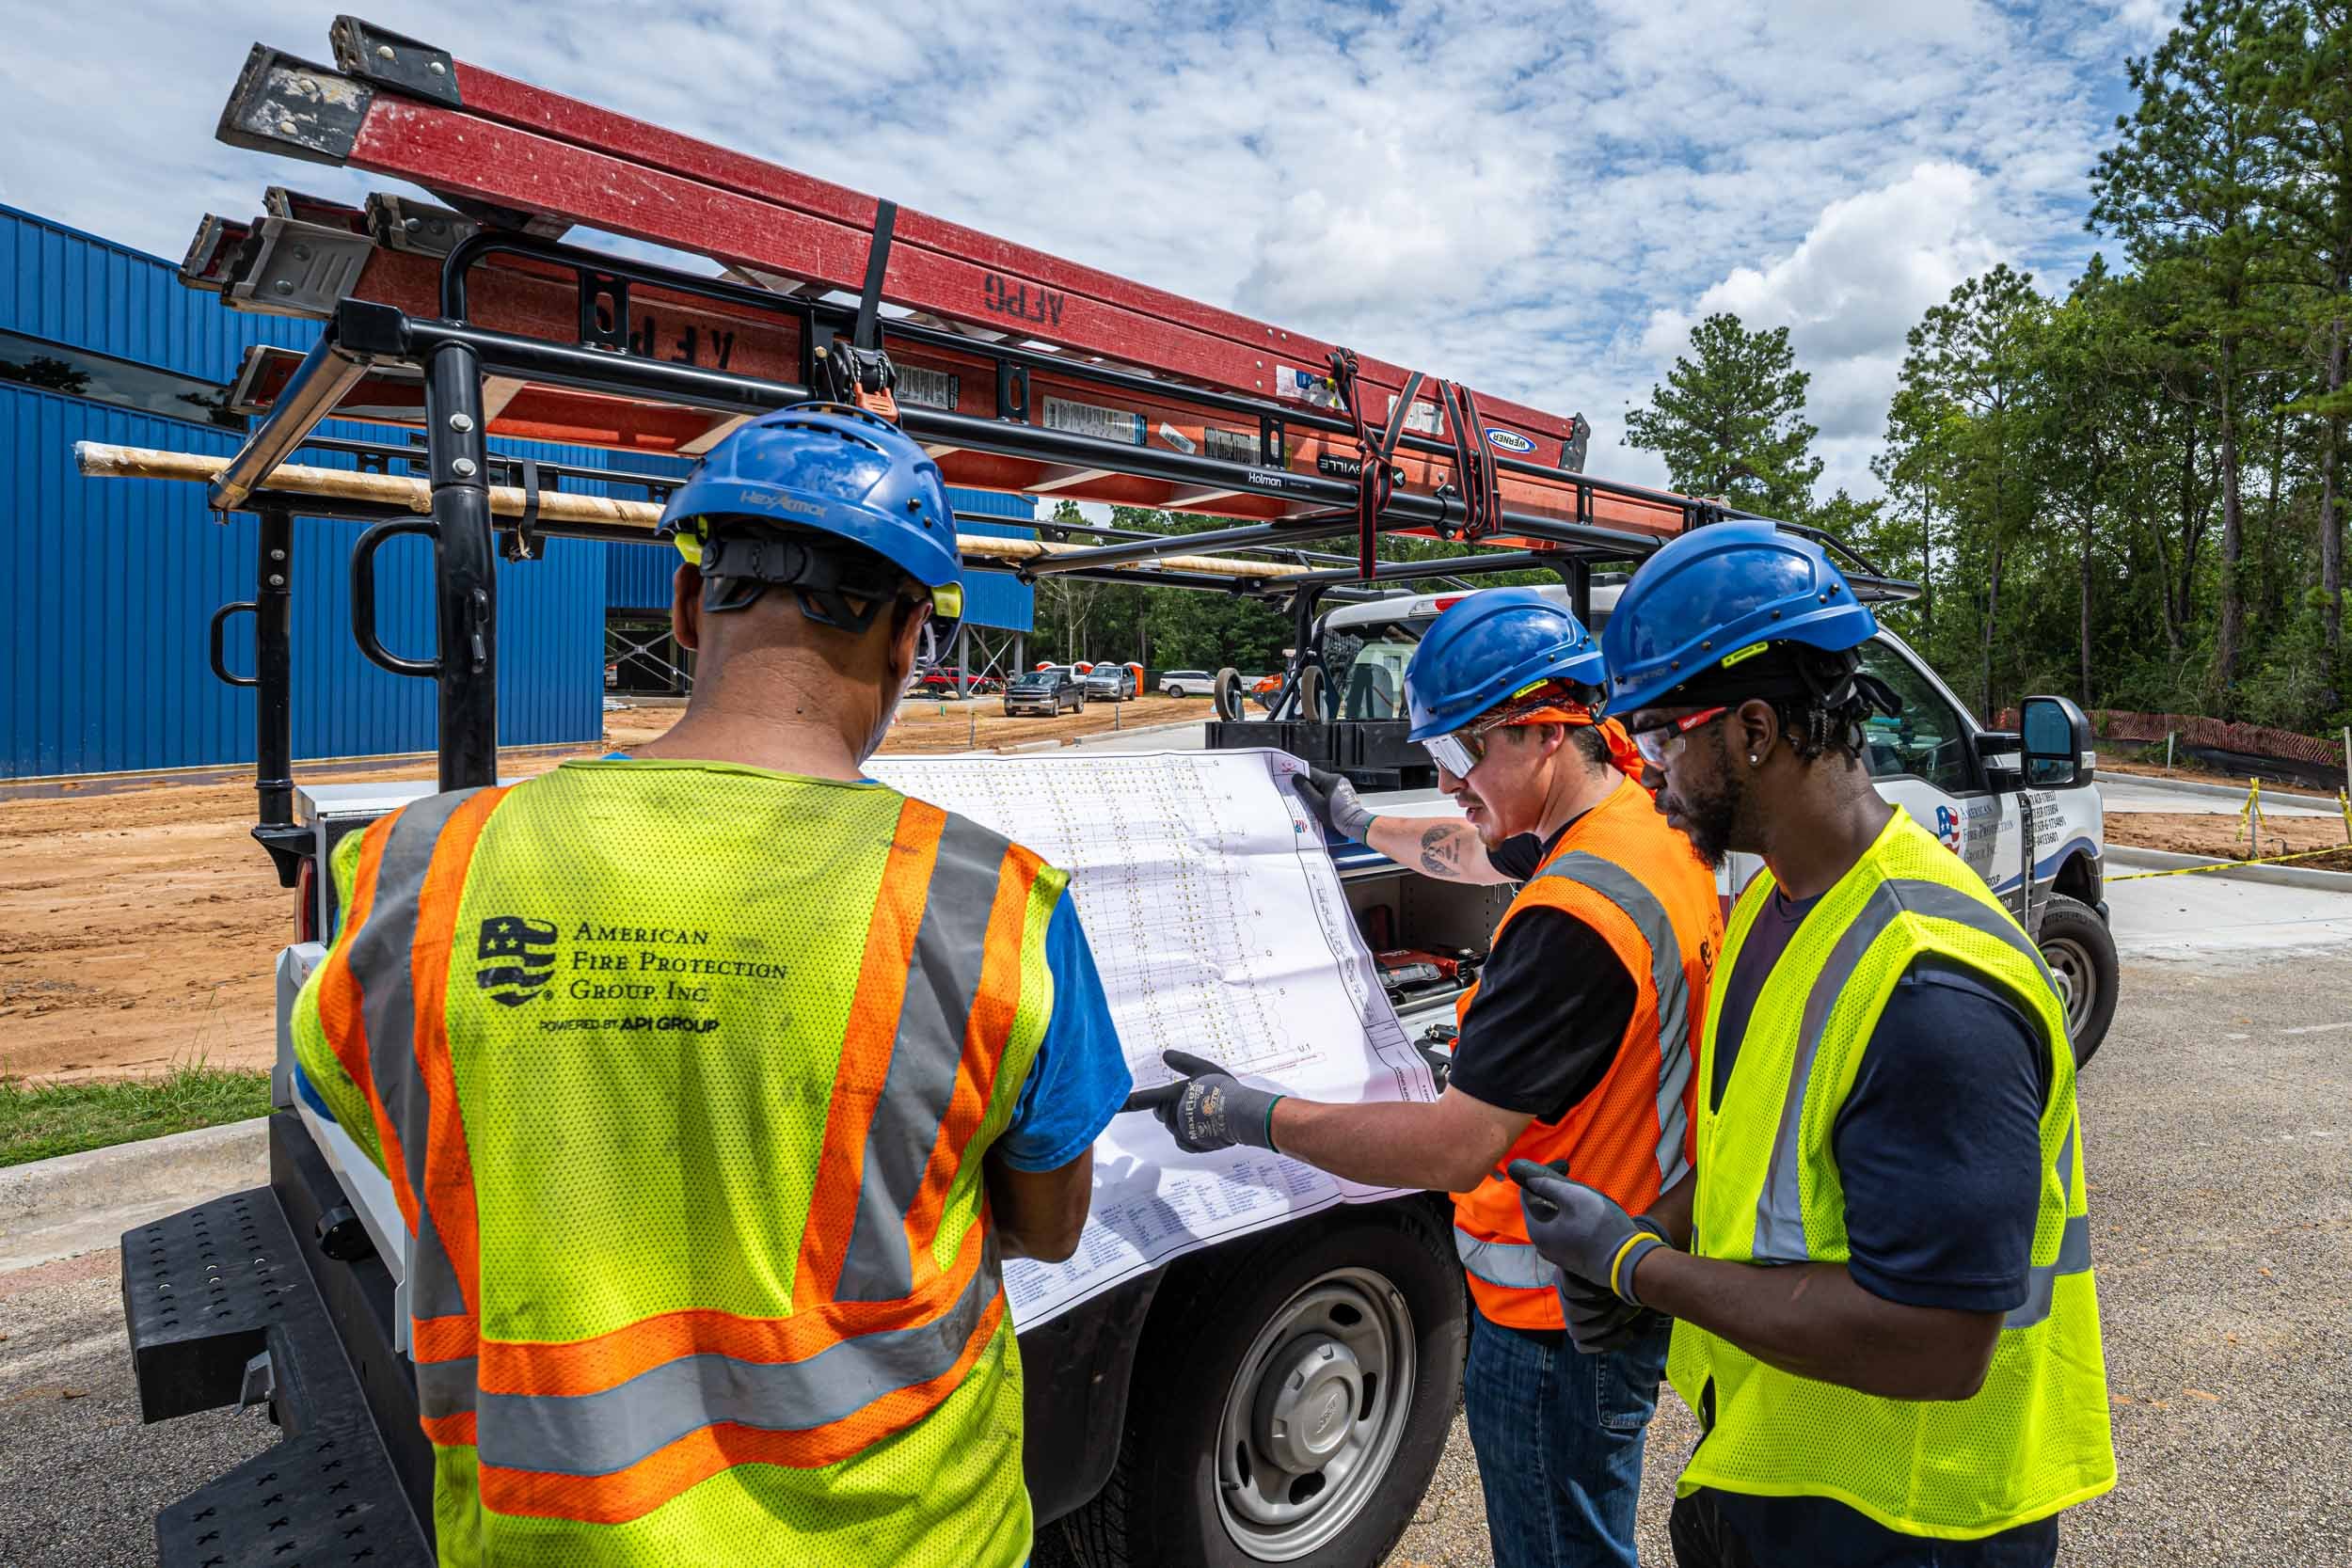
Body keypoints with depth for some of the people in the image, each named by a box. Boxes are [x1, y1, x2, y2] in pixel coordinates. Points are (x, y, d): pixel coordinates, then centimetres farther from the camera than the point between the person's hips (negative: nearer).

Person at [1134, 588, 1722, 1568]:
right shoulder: (1644, 823, 0)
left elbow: (1452, 1150, -30)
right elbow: (1488, 854, 21)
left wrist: (1249, 1115, -22)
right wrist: (1363, 826, 31)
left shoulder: (1573, 918, -31)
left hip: (1560, 1318, -9)